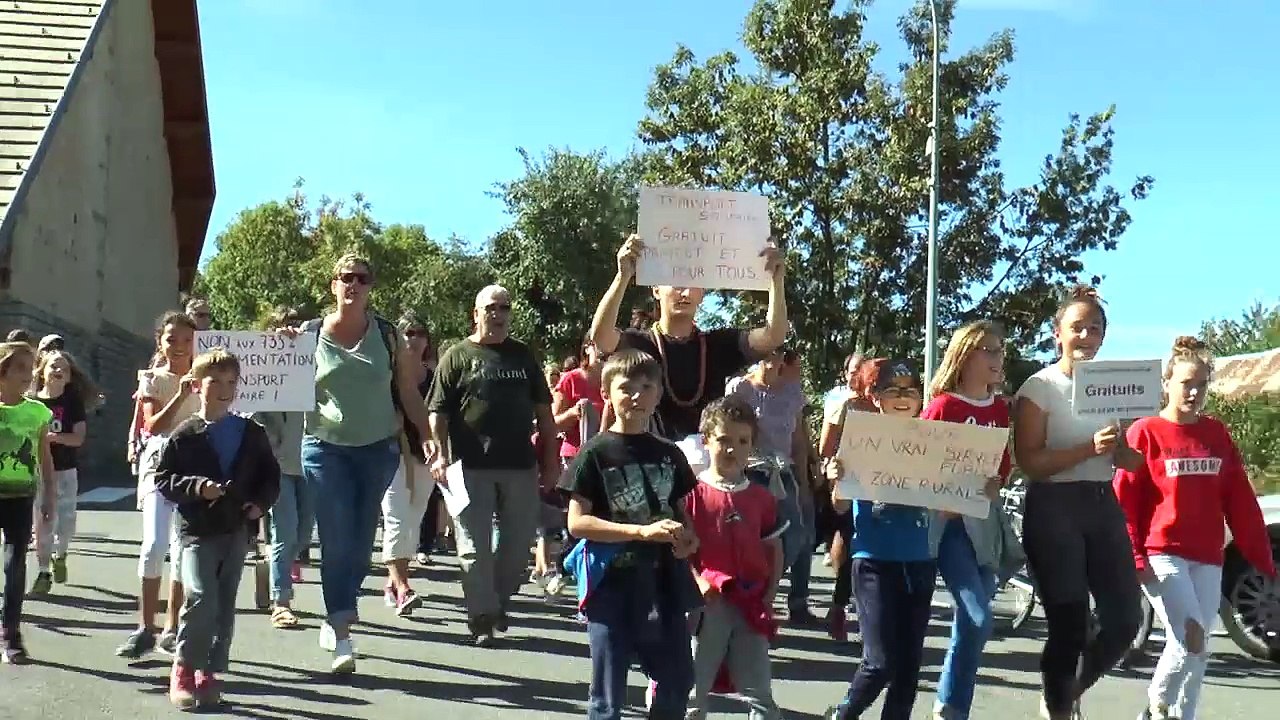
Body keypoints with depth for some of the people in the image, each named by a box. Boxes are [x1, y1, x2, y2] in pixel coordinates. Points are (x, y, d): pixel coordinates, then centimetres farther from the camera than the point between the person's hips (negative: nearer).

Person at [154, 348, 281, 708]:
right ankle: (184, 668, 2)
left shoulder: (251, 433, 4)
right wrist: (196, 487, -17)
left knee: (225, 607, 9)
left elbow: (270, 473, 13)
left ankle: (209, 673, 21)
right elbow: (163, 478, -3)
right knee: (201, 600, -17)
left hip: (236, 531, 4)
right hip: (198, 531, -4)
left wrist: (260, 503, -3)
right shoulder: (185, 435, -4)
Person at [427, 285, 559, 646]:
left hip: (520, 466, 4)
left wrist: (550, 458, 10)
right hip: (472, 467, -3)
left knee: (519, 541, 8)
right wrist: (441, 454, -14)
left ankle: (498, 599, 29)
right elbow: (438, 412, -2)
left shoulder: (523, 355, 13)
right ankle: (482, 617, 7)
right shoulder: (458, 356, 3)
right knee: (475, 545, 0)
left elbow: (543, 410, 15)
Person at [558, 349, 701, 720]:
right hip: (613, 585, -5)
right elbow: (577, 522, -12)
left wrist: (688, 537, -5)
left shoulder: (670, 454, 8)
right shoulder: (596, 452, -8)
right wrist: (642, 531, -21)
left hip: (663, 583, 5)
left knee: (677, 683, 15)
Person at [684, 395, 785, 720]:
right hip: (707, 604, -3)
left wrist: (768, 595, 3)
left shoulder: (761, 497, 7)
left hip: (751, 606, 3)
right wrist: (697, 583, -16)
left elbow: (775, 550, 12)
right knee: (694, 691, 7)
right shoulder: (693, 492, -5)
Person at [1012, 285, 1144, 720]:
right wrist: (1090, 448, -24)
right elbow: (1030, 462, -14)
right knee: (1070, 626, -4)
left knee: (1125, 619, 4)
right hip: (1054, 510, -6)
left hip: (1103, 506, 6)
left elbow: (1130, 461, 18)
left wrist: (1118, 449, -6)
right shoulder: (1040, 387, -5)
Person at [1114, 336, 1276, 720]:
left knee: (1196, 649, 6)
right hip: (1161, 554, -5)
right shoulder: (1145, 432, -4)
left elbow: (1240, 501, 11)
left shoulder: (1218, 434, 10)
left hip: (1207, 558, 5)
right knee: (1192, 641, -14)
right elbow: (1124, 500, -6)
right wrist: (1134, 556, -13)